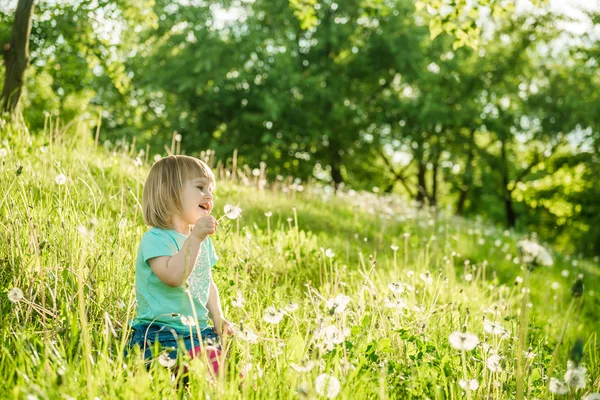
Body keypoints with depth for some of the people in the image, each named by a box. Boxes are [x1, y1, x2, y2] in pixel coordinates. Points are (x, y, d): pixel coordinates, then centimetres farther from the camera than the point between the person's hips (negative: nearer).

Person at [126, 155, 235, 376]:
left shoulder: (204, 241, 16)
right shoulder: (155, 239, -12)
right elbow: (173, 276, -29)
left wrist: (218, 319, 10)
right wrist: (194, 238, -30)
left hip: (198, 330, 8)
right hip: (160, 333, -8)